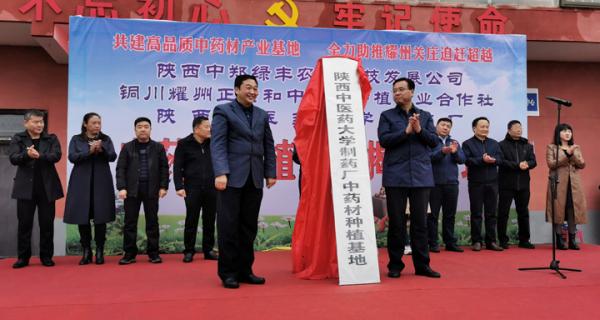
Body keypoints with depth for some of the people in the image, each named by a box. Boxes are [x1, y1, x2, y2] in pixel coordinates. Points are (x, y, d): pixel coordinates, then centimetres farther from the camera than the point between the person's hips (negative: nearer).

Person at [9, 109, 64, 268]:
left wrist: (40, 156, -26)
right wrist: (27, 155, -28)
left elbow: (56, 155, -10)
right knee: (24, 223, 4)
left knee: (47, 223, 5)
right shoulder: (18, 139, 5)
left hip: (47, 187, 0)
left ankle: (46, 256, 15)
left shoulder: (51, 138, 6)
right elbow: (13, 158, -8)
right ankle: (23, 257, 14)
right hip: (26, 187, 0)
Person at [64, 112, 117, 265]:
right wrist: (90, 151, -19)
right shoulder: (76, 139, 7)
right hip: (81, 183, 0)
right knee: (82, 217, 0)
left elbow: (112, 156, -2)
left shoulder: (106, 139, 9)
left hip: (101, 183, 0)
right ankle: (86, 252, 10)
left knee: (100, 217, -1)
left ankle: (100, 252, 8)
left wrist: (101, 149, -21)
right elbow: (72, 157, -6)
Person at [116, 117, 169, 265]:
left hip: (151, 189, 0)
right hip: (132, 189, 0)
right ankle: (129, 253, 11)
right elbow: (121, 168, 1)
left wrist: (163, 186, -4)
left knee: (152, 222, 4)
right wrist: (121, 187, -9)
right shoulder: (127, 147, 6)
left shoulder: (158, 147, 8)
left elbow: (164, 168, 4)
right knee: (130, 222, 3)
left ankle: (153, 252, 11)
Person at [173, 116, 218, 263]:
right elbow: (177, 168, -2)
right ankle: (189, 251, 14)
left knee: (209, 221, 8)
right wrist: (179, 186, -10)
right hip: (192, 189, -3)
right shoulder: (184, 144, -1)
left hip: (211, 188, 3)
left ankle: (208, 250, 18)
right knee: (191, 221, 4)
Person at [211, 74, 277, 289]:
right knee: (229, 226, -1)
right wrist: (221, 173, -17)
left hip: (255, 179, 5)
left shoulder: (262, 115, 19)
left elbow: (269, 146, 17)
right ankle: (228, 273, 8)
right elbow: (218, 144, -6)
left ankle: (245, 270, 16)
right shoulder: (223, 111, 4)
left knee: (249, 226, 7)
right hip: (232, 177, -4)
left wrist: (270, 173, 8)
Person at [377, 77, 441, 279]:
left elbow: (434, 141, 6)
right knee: (396, 222, 3)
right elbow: (383, 140, -6)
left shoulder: (425, 116, 14)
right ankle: (395, 264, 13)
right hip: (395, 176, -1)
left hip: (421, 175, 2)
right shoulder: (387, 115, 8)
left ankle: (422, 265, 13)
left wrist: (420, 130, -10)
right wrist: (406, 131, -14)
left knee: (420, 222, 5)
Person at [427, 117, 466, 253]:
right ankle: (432, 243, 4)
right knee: (433, 214, -1)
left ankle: (450, 242, 16)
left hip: (452, 183, 5)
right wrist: (442, 152, -29)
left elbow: (462, 159, 6)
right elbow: (428, 157, -12)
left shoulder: (454, 142, 17)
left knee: (450, 215, 9)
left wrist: (455, 152, -14)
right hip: (434, 183, -5)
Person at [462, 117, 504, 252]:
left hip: (492, 182, 4)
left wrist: (492, 160, -17)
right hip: (476, 182, -4)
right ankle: (476, 241, 7)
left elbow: (500, 159, 3)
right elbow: (467, 160, -12)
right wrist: (482, 160, -20)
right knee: (476, 213, 1)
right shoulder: (467, 143, 1)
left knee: (491, 213, 7)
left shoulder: (494, 143, 15)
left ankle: (491, 241, 13)